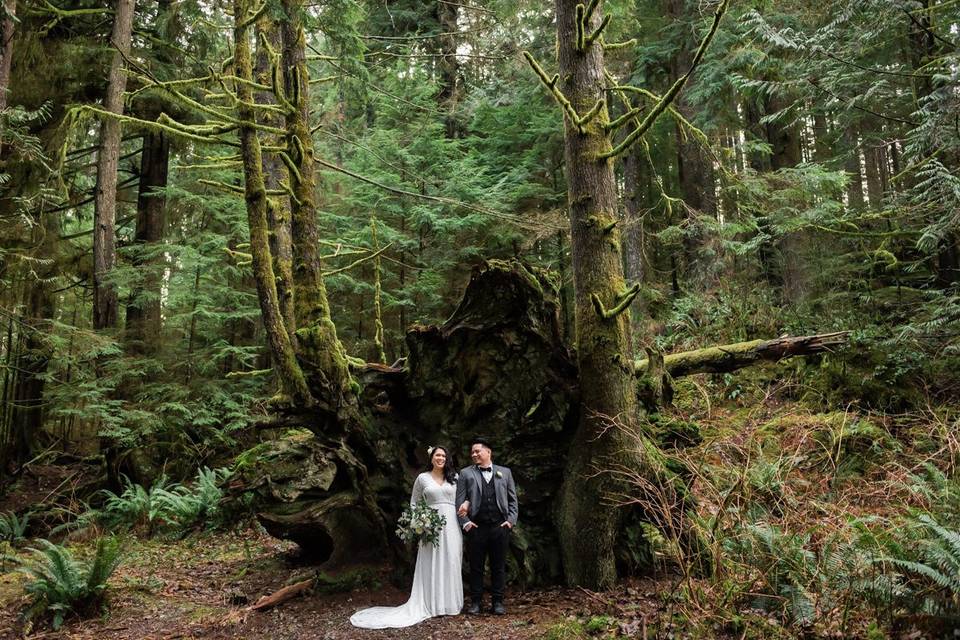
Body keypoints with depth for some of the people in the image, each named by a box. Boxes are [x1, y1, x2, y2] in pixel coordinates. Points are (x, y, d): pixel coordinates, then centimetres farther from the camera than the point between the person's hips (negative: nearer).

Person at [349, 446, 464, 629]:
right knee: (431, 564, 0)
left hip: (452, 526, 2)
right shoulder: (422, 478, 5)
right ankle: (433, 605, 7)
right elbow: (414, 503, 9)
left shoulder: (455, 477, 9)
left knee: (451, 563, 4)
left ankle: (450, 603, 15)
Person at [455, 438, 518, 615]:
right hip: (476, 527, -1)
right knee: (476, 567, 5)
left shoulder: (505, 472, 11)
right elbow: (460, 501, 3)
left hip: (500, 527, 1)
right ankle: (475, 602, 15)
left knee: (498, 567, 6)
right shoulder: (466, 473, 8)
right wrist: (465, 522, -6)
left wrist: (511, 520, 0)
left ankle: (497, 602, 15)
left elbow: (513, 500, 11)